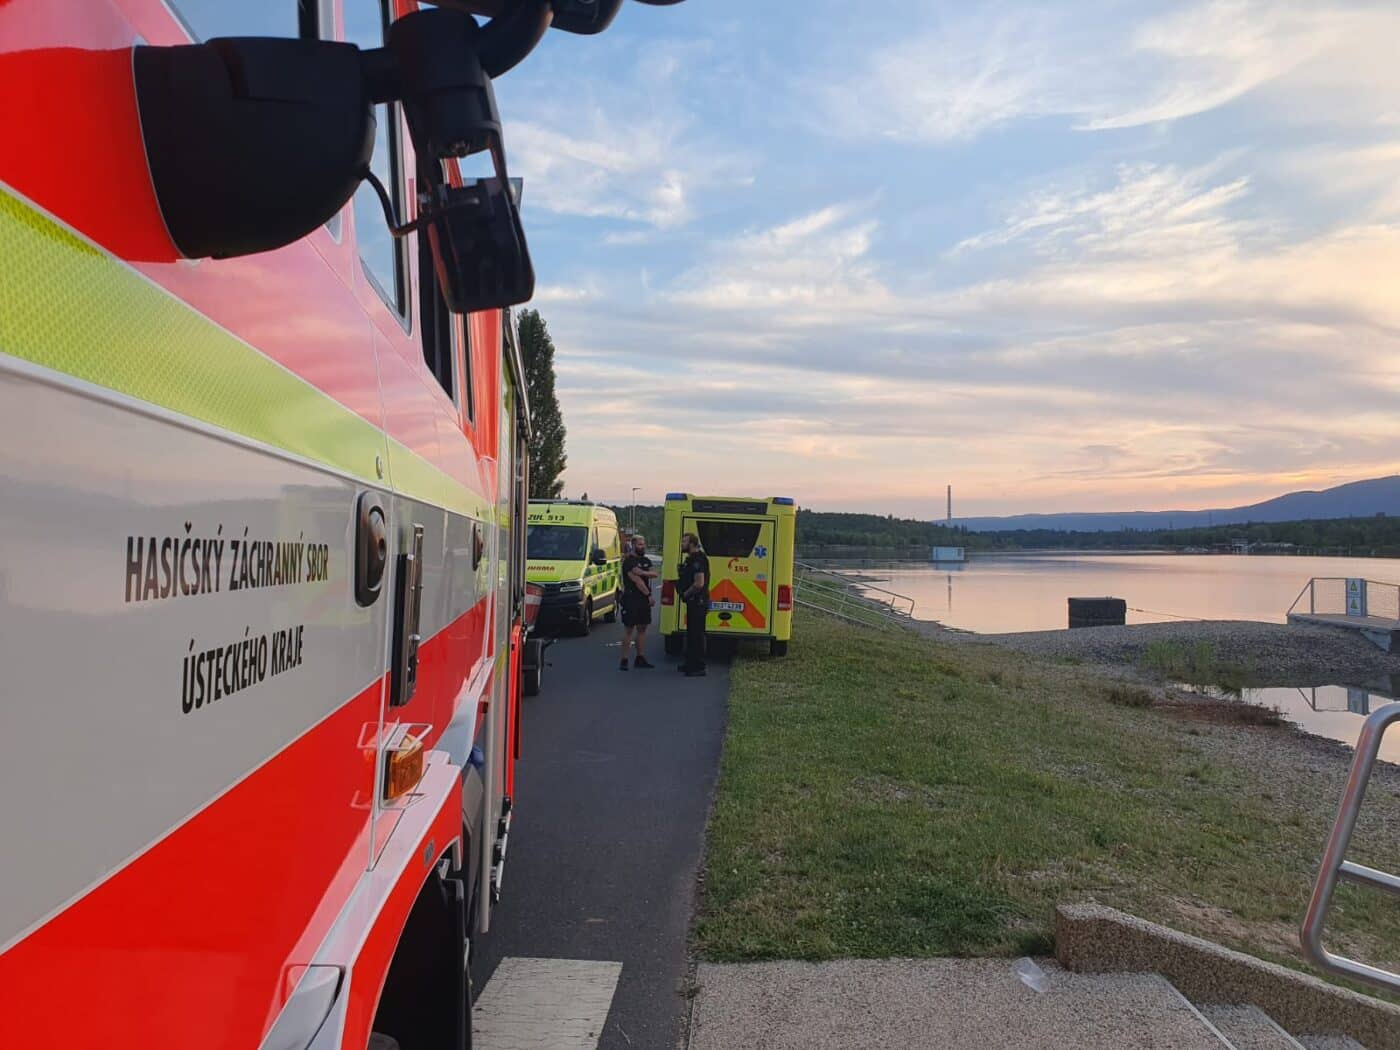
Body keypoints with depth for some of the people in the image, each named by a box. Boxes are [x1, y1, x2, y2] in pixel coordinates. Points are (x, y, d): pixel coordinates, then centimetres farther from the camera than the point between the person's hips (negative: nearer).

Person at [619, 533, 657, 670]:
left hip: (644, 599, 7)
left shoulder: (646, 561, 16)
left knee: (642, 628, 9)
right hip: (631, 599, -7)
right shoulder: (629, 561, -9)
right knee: (629, 629, -5)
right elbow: (637, 581, -15)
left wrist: (642, 572, -18)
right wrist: (649, 595, -12)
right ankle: (624, 660, -2)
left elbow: (653, 575, 0)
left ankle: (640, 659, 16)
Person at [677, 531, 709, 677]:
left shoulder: (698, 559, -19)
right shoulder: (691, 559, 15)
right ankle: (690, 663, 28)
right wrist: (684, 593, 12)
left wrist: (685, 594, -15)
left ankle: (698, 667, -2)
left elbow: (699, 583, -27)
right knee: (691, 633, 18)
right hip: (693, 602, 11)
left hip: (698, 603, -11)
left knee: (697, 634, -6)